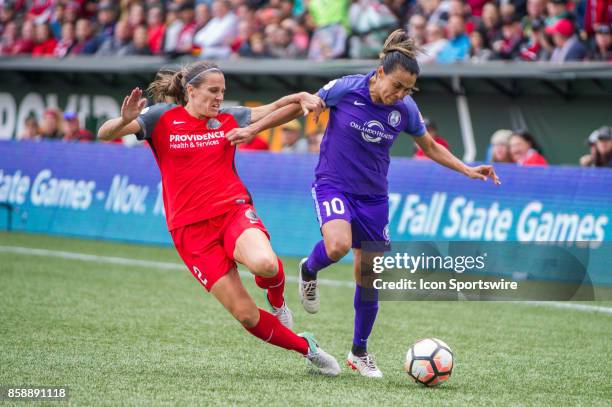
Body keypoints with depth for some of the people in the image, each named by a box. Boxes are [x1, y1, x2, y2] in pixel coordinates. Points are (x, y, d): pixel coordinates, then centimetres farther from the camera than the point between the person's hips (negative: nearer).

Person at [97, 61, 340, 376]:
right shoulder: (163, 118, 1)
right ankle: (306, 347, 12)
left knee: (265, 264, -34)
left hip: (234, 210, 2)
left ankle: (277, 299, 3)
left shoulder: (227, 118, 10)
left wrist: (301, 98, -6)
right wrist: (125, 120, -27)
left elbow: (272, 110, 15)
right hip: (190, 229, -1)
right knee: (246, 315, -11)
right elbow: (105, 134, -5)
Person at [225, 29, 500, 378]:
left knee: (369, 279, 4)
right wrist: (254, 129, 1)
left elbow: (431, 148, 12)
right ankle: (309, 271, 3)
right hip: (333, 185, -3)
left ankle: (359, 352, 24)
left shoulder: (406, 109, -6)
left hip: (373, 196, 3)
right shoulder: (345, 89, -15)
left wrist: (468, 170, 1)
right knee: (338, 246, -34)